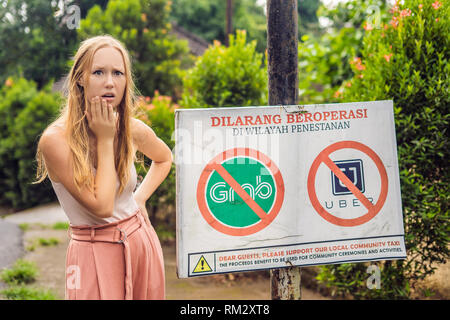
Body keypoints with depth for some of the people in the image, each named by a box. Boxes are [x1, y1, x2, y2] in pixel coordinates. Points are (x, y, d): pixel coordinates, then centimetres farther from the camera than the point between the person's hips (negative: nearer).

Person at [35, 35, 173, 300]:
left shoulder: (134, 130, -3)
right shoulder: (55, 140, -18)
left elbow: (164, 158, 20)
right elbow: (101, 206, -20)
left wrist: (141, 197, 5)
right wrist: (104, 139, -18)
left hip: (142, 241, 5)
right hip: (95, 254, -4)